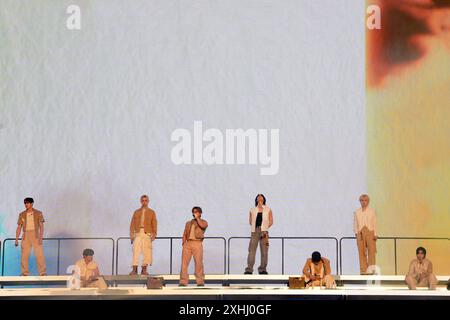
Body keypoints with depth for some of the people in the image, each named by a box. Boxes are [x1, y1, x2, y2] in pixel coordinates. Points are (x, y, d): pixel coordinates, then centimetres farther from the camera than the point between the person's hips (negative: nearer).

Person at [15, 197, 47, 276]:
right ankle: (24, 273, 6)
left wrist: (41, 237, -11)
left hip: (35, 235, -2)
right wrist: (16, 239, 4)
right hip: (26, 235, 2)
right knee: (24, 255, -1)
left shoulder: (38, 213, 3)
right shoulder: (22, 215, 9)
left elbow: (41, 226, 0)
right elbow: (19, 228, 11)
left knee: (39, 254, -6)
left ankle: (43, 273, -3)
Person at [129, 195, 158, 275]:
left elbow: (154, 224, 7)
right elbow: (132, 224, 12)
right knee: (136, 251, -8)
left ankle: (144, 269, -2)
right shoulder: (136, 212, 18)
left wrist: (154, 234, -6)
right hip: (138, 233, 1)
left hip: (147, 234, -1)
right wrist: (131, 234, -1)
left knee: (147, 252, -8)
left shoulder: (151, 212, 14)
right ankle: (134, 269, -9)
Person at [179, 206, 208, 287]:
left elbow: (203, 226, -13)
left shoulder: (203, 222, 12)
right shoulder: (188, 223, 24)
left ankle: (200, 281, -2)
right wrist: (184, 242, 4)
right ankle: (183, 281, -4)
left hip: (197, 243, -3)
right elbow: (185, 234, 20)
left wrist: (197, 218, -3)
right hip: (188, 243, 3)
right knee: (184, 262, -5)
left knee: (198, 263, -8)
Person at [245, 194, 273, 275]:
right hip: (255, 232, 0)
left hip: (264, 232, 0)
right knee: (252, 250, -7)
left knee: (264, 251, -1)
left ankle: (262, 269, 5)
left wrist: (264, 228, -1)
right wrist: (256, 227, 1)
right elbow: (250, 222, 12)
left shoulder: (268, 210, 10)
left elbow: (271, 222, 8)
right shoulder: (252, 210, 12)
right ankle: (249, 269, -8)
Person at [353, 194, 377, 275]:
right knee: (361, 251, -2)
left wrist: (375, 234, -2)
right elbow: (355, 223, 9)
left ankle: (371, 269, -9)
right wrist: (356, 232, -5)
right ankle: (363, 270, 1)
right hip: (360, 233, 1)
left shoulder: (372, 211, 9)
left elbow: (374, 223, 6)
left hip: (370, 232, -1)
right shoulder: (357, 212, 11)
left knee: (371, 250, -10)